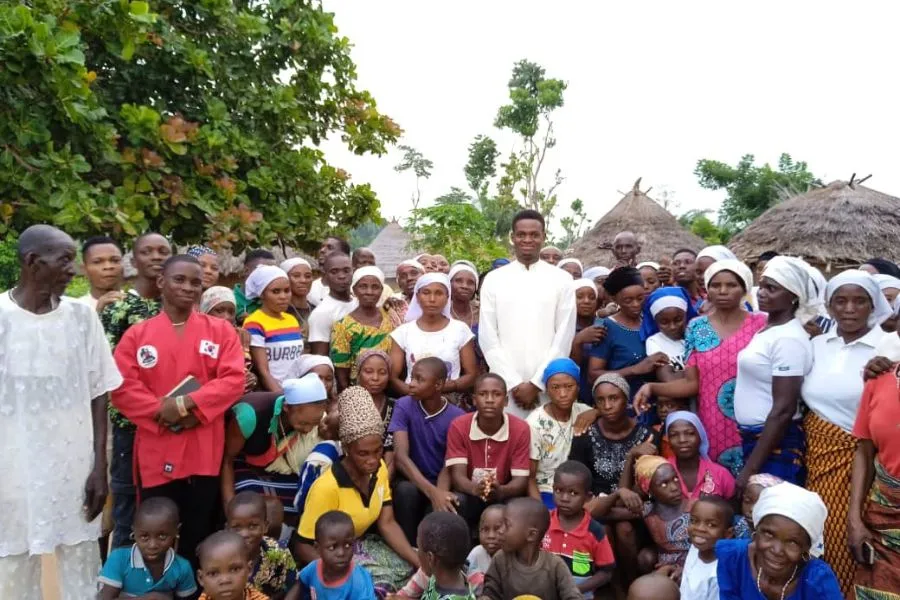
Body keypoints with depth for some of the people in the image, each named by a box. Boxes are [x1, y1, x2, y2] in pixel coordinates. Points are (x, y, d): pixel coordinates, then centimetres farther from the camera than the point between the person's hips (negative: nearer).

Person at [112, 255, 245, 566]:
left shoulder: (221, 330, 3)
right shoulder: (137, 334, 5)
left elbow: (234, 379, -7)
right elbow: (122, 388, -3)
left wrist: (188, 403, -17)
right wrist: (161, 412, -15)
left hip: (204, 451, 0)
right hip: (156, 451, 1)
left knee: (200, 534, 10)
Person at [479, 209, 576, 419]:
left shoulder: (562, 280, 3)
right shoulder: (493, 280, 4)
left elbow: (564, 337, -1)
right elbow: (487, 338, 1)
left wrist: (536, 383, -7)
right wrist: (514, 383, -6)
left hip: (547, 385, 0)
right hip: (505, 385, 0)